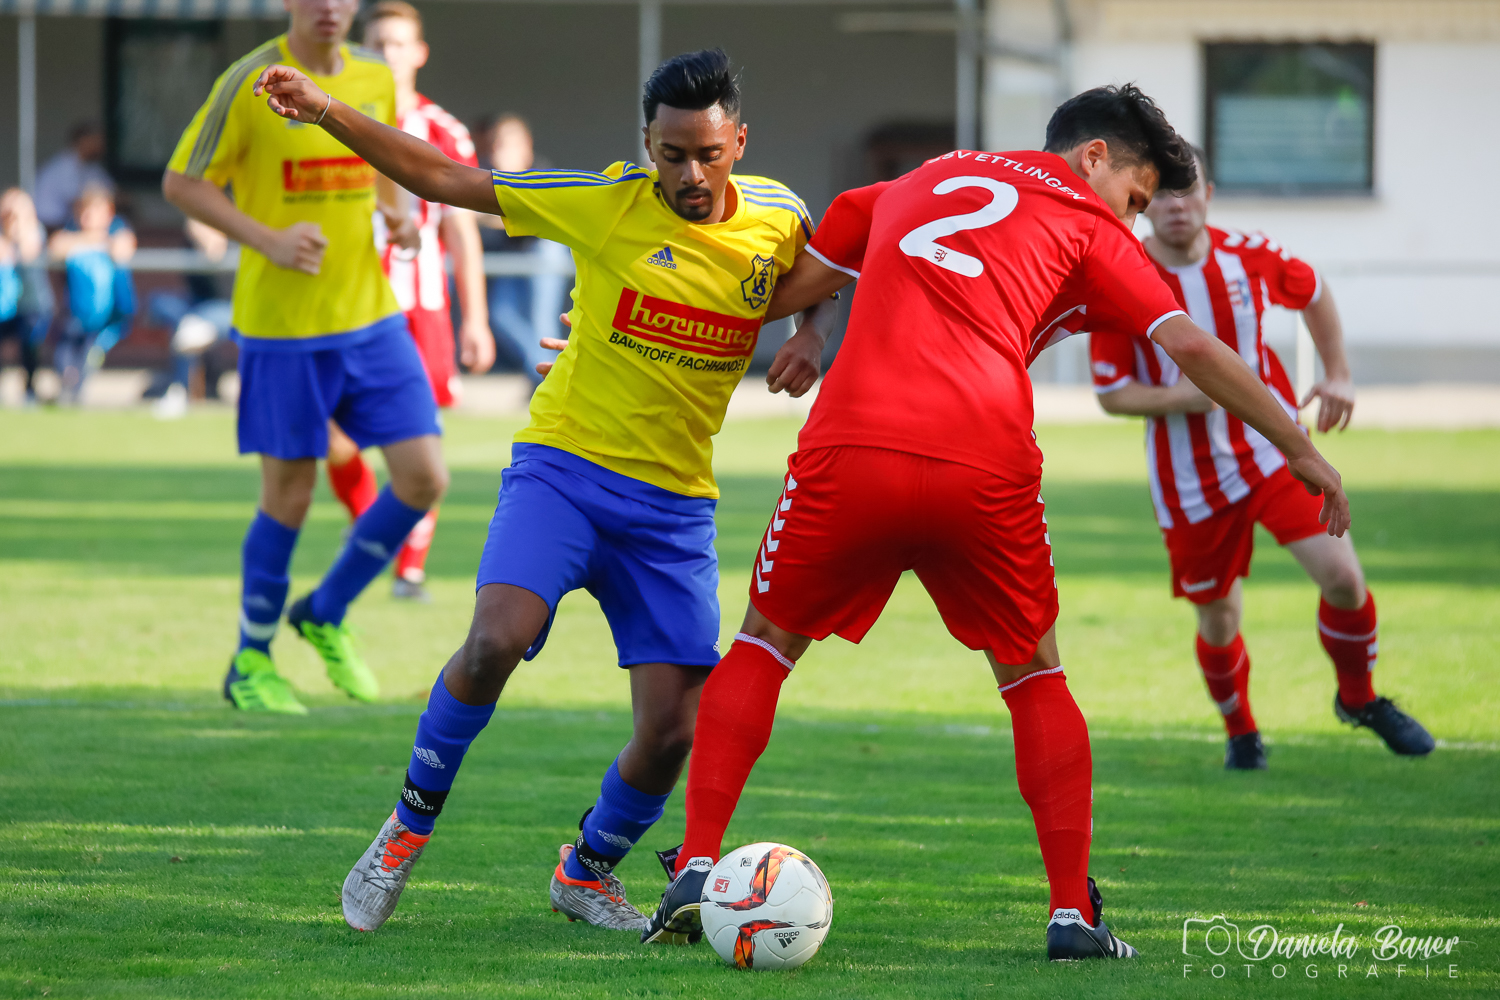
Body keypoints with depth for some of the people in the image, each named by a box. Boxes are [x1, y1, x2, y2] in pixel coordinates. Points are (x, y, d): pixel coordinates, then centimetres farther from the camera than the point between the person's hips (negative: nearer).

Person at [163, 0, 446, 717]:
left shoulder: (375, 79, 6)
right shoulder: (250, 83, -10)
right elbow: (181, 183, -6)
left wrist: (399, 213, 0)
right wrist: (267, 239, -18)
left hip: (371, 317, 5)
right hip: (282, 327, -5)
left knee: (423, 479, -3)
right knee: (289, 497, 1)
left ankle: (326, 616, 20)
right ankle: (251, 664, 21)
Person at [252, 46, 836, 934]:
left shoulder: (778, 219, 1)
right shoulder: (608, 203, -9)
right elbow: (445, 179, -5)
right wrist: (326, 112, -13)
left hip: (674, 503, 3)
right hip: (565, 466, -3)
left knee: (673, 732, -6)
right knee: (496, 641, -29)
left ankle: (586, 873, 25)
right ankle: (409, 830, -5)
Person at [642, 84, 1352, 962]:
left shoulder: (920, 182, 27)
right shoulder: (1088, 227, 14)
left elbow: (794, 285, 30)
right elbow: (1191, 346, 6)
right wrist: (1303, 453, 11)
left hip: (849, 450, 2)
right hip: (984, 469, -2)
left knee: (766, 641, 21)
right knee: (1035, 678, 18)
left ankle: (697, 871, 7)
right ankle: (1073, 914, 7)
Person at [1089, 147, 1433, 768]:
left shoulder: (1251, 257, -7)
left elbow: (1315, 295, 15)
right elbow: (1112, 394, -8)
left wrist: (1338, 377, 8)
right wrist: (1184, 396, -24)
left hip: (1274, 449, 1)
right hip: (1190, 479, -1)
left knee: (1342, 575, -13)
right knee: (1218, 620, 6)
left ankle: (1359, 698, 15)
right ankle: (1241, 733, 35)